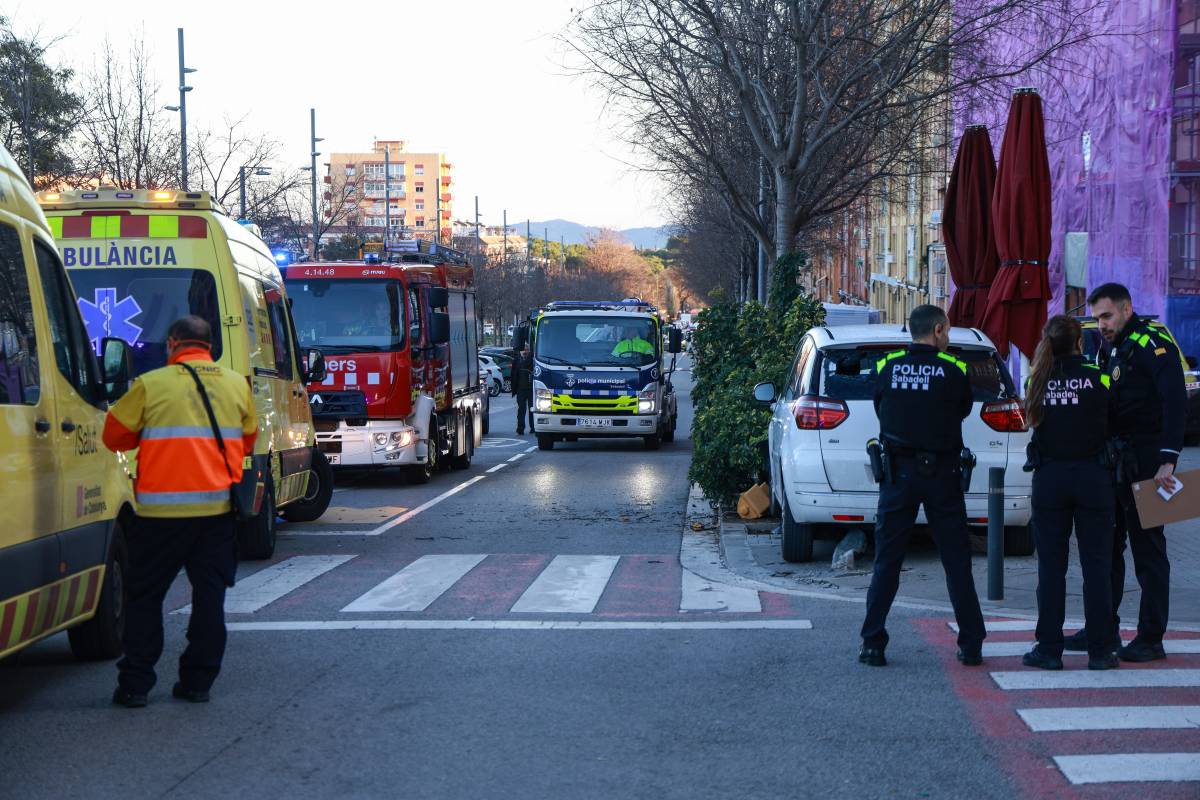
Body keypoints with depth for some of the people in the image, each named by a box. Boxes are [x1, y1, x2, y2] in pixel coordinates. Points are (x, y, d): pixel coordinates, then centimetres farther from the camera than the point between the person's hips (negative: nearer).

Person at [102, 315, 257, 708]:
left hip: (163, 509, -3)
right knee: (210, 594, 11)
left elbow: (115, 434, 4)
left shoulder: (151, 384, -4)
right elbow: (247, 440, 18)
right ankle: (199, 681, 13)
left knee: (145, 595, 8)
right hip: (218, 508, 3)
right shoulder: (237, 385, 8)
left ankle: (135, 683, 8)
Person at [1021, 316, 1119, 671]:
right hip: (1093, 478, -1)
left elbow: (1035, 422, 6)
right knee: (1096, 564, 5)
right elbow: (1113, 419, 2)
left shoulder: (1038, 381, -1)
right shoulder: (1098, 379, -6)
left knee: (1051, 565, 7)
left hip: (1049, 478, 1)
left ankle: (1049, 649, 7)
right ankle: (1100, 651, 6)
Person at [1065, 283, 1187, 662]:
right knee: (1106, 545, 12)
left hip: (1145, 462, -9)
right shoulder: (1110, 347, 15)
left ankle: (1151, 639, 3)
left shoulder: (1153, 343, -11)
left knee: (1147, 547, -3)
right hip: (1114, 459, 9)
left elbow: (1175, 404, -19)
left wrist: (1168, 460, -26)